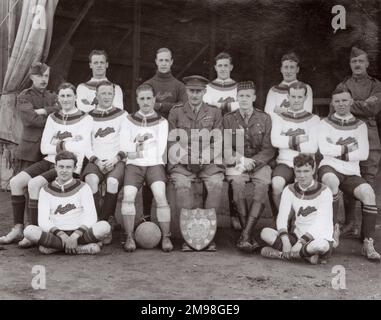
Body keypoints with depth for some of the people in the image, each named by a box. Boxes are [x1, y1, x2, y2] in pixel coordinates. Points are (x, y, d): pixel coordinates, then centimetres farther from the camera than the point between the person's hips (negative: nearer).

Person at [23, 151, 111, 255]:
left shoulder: (83, 187, 6)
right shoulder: (46, 191, 9)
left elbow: (91, 217, -6)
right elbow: (43, 221, -3)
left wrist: (75, 235, -23)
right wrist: (62, 235, -21)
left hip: (79, 234, -1)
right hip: (55, 234, 1)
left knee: (104, 226, -29)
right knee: (29, 230, -28)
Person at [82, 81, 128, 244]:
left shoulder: (122, 115, 14)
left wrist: (116, 159, -9)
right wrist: (96, 161, -7)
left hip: (117, 160, -1)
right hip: (96, 160, 1)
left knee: (113, 181, -33)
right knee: (90, 179, -32)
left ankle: (101, 221, -18)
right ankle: (107, 222, -25)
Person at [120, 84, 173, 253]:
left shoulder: (162, 122, 13)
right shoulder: (129, 121, 16)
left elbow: (160, 151, 4)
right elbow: (125, 148, 5)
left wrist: (137, 147, 0)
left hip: (155, 164, -1)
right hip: (134, 165, 1)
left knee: (160, 195, -25)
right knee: (128, 195, -24)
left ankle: (166, 237, -17)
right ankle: (129, 237, -15)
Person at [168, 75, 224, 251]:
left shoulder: (214, 112, 13)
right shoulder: (176, 112, 11)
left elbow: (217, 143, 7)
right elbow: (172, 142, 7)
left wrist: (202, 159, -8)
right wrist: (185, 160, -7)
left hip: (208, 162, 1)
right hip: (182, 163, 0)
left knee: (216, 184, -29)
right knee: (182, 185, -31)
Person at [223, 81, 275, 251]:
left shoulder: (264, 119, 5)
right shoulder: (228, 119, 6)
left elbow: (269, 150, 0)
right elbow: (225, 149, 1)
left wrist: (251, 162, -16)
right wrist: (240, 159, -17)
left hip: (259, 162, 0)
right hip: (236, 164, 0)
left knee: (263, 184, -31)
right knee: (237, 182, -32)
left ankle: (245, 235, -32)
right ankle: (249, 236, -28)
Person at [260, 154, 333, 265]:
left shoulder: (324, 191, -8)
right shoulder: (289, 190, 5)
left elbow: (320, 223, -17)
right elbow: (282, 217, -7)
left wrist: (301, 243, -29)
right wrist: (285, 241, -26)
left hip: (320, 238, -4)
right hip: (297, 236, 4)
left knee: (321, 245, -40)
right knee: (265, 233, -19)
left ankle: (282, 254, -20)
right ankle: (307, 255, -25)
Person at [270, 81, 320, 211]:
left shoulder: (313, 119, 11)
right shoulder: (279, 117, 14)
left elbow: (313, 148, -5)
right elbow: (275, 141, -6)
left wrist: (288, 140, -5)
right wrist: (298, 139, -9)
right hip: (285, 163, 1)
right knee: (276, 183, -32)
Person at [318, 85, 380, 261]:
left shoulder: (360, 125, 15)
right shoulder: (325, 123, 11)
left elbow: (364, 154, 1)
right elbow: (323, 149, -6)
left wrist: (339, 153, -6)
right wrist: (347, 148, -3)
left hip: (351, 173, 2)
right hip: (329, 168, -2)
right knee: (332, 182, -38)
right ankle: (334, 227, -22)